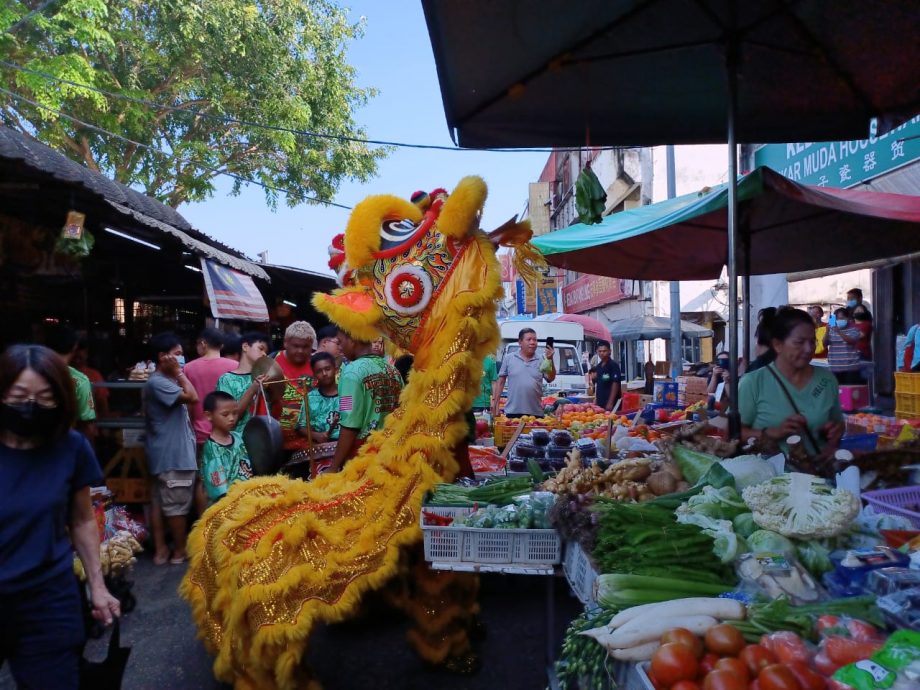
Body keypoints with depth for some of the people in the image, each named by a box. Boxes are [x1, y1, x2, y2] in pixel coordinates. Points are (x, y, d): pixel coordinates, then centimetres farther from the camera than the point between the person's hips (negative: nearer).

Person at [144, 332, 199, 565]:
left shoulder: (166, 381, 15)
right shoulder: (158, 382, -18)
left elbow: (185, 402, 14)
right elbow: (192, 397, -25)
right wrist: (179, 372, -17)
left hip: (169, 453, 10)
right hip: (173, 455, -10)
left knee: (159, 502, 13)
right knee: (177, 505, 1)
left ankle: (160, 549, 20)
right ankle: (180, 551, 13)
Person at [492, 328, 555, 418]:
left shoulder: (541, 360, 5)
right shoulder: (509, 358, 3)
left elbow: (551, 379, -4)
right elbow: (501, 381, 5)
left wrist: (550, 360, -18)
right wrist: (495, 402, 1)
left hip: (536, 413, 1)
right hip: (513, 412, -1)